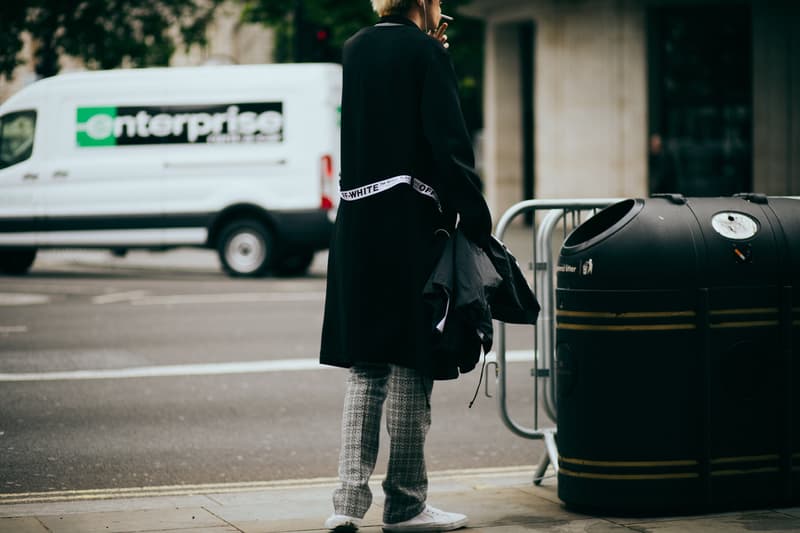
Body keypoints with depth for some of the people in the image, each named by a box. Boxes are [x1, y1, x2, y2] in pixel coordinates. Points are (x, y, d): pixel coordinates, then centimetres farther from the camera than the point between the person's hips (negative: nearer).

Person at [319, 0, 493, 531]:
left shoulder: (355, 48, 13)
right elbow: (449, 139, -13)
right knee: (411, 366, 1)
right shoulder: (426, 52, -7)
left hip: (356, 227, 6)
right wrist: (477, 219, -9)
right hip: (412, 223, -6)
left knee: (365, 369, 10)